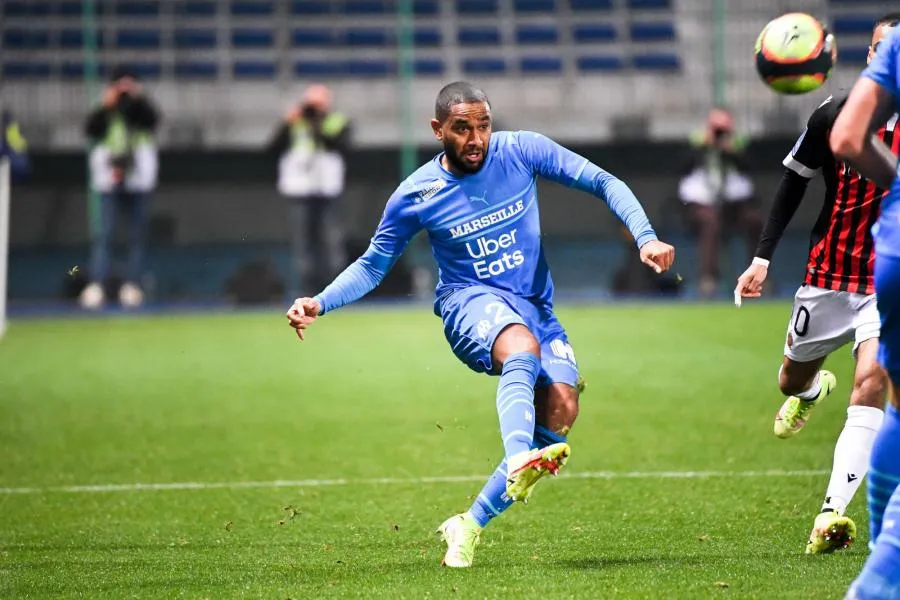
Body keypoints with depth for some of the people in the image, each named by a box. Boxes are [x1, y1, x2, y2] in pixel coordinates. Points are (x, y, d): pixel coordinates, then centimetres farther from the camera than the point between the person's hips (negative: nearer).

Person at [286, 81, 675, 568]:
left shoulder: (521, 151, -4)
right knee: (522, 348, -39)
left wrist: (645, 238, -11)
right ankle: (520, 462, -66)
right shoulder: (415, 195, -5)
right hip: (470, 303, -3)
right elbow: (372, 266, 8)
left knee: (561, 409, -22)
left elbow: (603, 183, 2)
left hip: (535, 306, 3)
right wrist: (319, 303, -8)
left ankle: (470, 526, -13)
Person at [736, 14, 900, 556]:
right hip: (828, 278, 2)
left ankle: (833, 513, -25)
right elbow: (794, 183, 5)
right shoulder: (834, 116, -5)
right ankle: (813, 390, 57)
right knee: (792, 382, 16)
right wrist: (762, 257, 1)